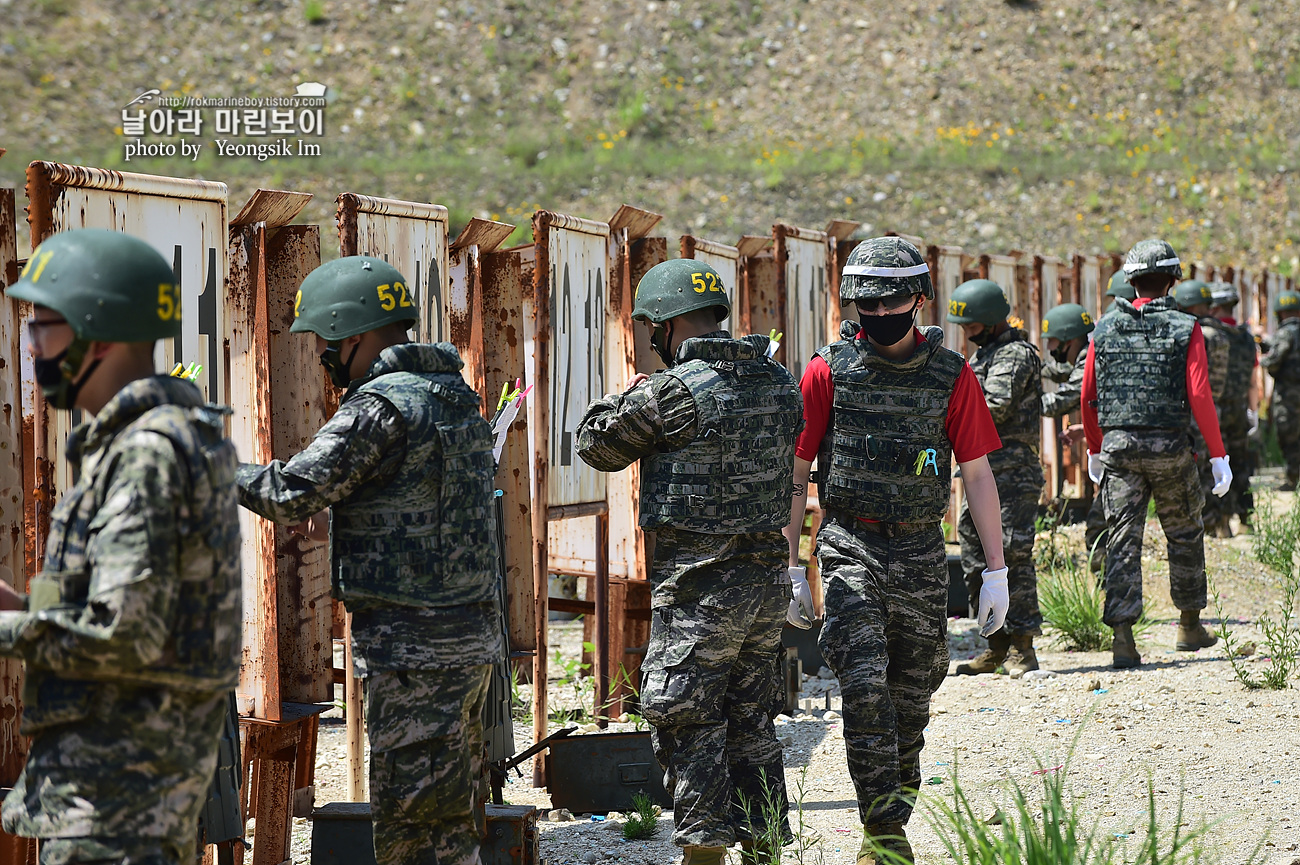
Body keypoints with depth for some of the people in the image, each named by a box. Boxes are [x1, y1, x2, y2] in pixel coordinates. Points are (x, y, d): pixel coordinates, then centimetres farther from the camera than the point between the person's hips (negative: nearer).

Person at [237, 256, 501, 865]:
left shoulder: (379, 407, -16)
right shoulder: (456, 396, 13)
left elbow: (289, 495, -19)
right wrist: (338, 519, 21)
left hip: (413, 650, -9)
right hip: (471, 638, 9)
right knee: (452, 814, 15)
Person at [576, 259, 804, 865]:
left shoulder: (673, 391, -15)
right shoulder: (778, 381, 6)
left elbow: (596, 444, -4)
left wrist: (630, 394, 15)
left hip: (699, 586, -7)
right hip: (767, 579, 7)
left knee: (687, 723, 1)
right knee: (752, 722, 15)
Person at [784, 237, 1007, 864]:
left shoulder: (951, 376, 3)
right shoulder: (828, 371, 0)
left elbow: (977, 474, 5)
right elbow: (795, 470, 4)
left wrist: (996, 572, 3)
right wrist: (788, 565, 1)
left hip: (921, 554, 2)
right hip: (850, 547, -2)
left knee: (911, 696, 8)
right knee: (864, 684, -16)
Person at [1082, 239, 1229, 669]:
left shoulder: (1105, 329, 5)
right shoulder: (1185, 330, -5)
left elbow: (1088, 397, 8)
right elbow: (1199, 396, -10)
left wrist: (1095, 450, 21)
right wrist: (1218, 455, -5)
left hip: (1118, 445, 2)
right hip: (1169, 447, -2)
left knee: (1123, 541, 0)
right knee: (1184, 536, 16)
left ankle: (1122, 636, -10)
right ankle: (1190, 625, 27)